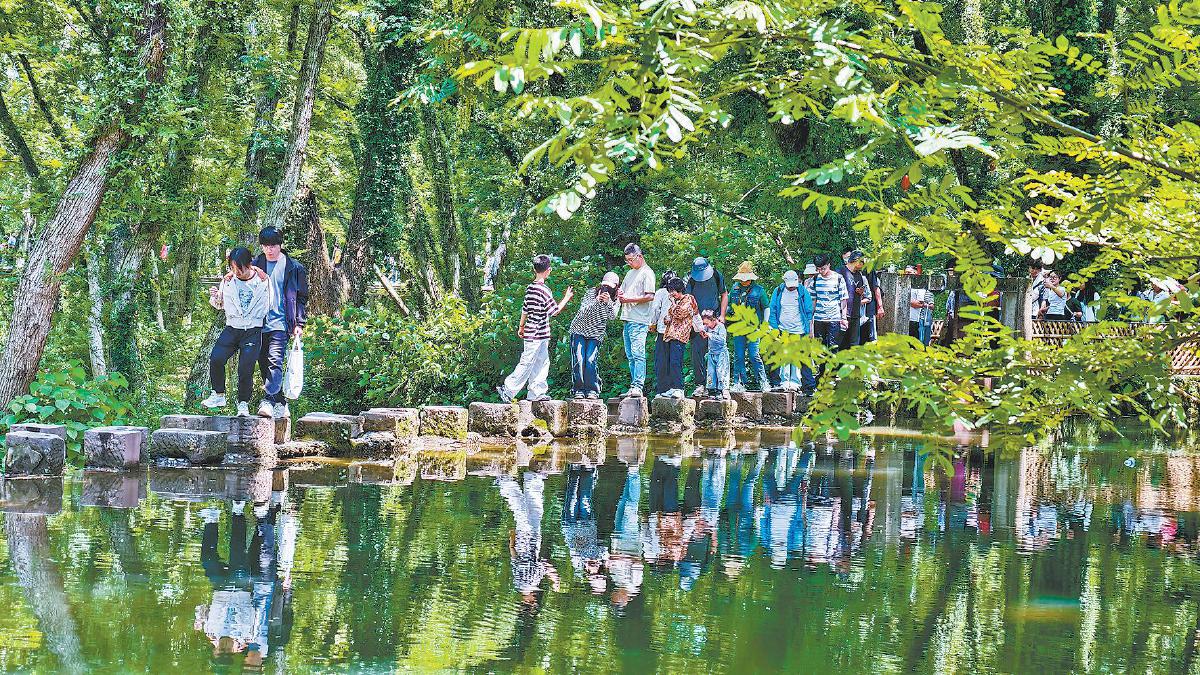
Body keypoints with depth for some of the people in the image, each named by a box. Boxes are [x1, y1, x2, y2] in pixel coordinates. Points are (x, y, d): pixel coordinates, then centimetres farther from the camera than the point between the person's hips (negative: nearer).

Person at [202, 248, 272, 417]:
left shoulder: (263, 281, -1)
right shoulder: (228, 281, 8)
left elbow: (270, 305, 8)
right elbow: (220, 305, 22)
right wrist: (214, 297, 0)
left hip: (253, 331, -3)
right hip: (232, 328, 3)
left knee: (246, 368, -12)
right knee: (216, 359, -17)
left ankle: (243, 403, 7)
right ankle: (218, 395, 0)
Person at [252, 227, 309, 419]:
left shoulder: (293, 267, 3)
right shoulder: (255, 265, 10)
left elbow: (301, 297, 6)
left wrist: (300, 323, 0)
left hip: (280, 324, -4)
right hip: (259, 324, 4)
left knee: (274, 361, -18)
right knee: (264, 365, 5)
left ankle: (268, 401, -25)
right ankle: (281, 404, 13)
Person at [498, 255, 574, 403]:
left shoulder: (530, 288, 7)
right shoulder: (544, 290, -17)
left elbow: (525, 308, 16)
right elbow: (554, 311, -13)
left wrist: (521, 326, 27)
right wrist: (566, 298, -2)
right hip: (537, 335, -9)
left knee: (542, 363, 13)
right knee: (526, 364, -4)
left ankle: (537, 392, 14)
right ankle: (508, 390, -1)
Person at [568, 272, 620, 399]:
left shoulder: (614, 300, -4)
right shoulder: (592, 293, -10)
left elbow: (613, 316, -22)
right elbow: (583, 310, -21)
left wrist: (608, 303, -40)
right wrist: (596, 302, -38)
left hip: (595, 335, 1)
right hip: (579, 330, -1)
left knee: (591, 361, -13)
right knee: (579, 360, -9)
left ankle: (592, 390, -7)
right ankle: (578, 390, -4)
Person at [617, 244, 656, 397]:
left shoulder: (647, 273, -5)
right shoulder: (630, 273, 23)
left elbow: (650, 296, -15)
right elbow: (621, 291, 29)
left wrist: (629, 299, -14)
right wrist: (620, 294, 5)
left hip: (639, 321, -10)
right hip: (627, 320, 10)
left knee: (638, 354, -15)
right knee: (630, 356, 8)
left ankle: (638, 387, -20)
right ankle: (633, 387, 10)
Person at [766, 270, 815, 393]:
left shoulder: (803, 292, 3)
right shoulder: (778, 292, 5)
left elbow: (809, 313, 6)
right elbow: (773, 311, 10)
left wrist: (810, 330, 4)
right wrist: (775, 328, 4)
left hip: (799, 331, -1)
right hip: (782, 331, 1)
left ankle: (795, 382, -1)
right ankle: (784, 381, 4)